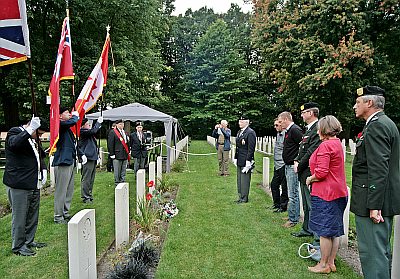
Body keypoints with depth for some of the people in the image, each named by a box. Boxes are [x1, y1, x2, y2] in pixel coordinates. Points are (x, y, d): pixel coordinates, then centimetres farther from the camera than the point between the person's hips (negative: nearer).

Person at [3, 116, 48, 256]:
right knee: (19, 217, 3)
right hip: (19, 185, -8)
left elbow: (41, 156, 26)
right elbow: (14, 143, -33)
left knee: (33, 217, 17)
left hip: (34, 185, 8)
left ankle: (29, 241, 32)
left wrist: (43, 170, 10)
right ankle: (18, 246, 17)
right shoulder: (14, 132, -8)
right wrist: (30, 129, -40)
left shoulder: (34, 138, 15)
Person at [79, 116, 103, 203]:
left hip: (92, 157, 10)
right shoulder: (82, 132, -12)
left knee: (91, 179, 17)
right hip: (88, 158, -10)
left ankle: (89, 195, 27)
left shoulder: (88, 132, 18)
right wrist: (98, 122, -15)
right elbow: (93, 131, -24)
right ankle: (85, 197, 3)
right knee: (86, 179, -4)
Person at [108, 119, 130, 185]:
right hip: (117, 155, -6)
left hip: (125, 155, 7)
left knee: (123, 171, 12)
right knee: (117, 171, 0)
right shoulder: (112, 133, -6)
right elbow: (110, 144, -9)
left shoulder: (124, 132, 17)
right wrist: (112, 154, -12)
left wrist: (128, 152, 17)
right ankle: (117, 184, 10)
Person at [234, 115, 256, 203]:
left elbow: (251, 149, -17)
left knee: (245, 180, 0)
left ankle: (244, 198, 11)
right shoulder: (239, 132, 15)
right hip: (239, 161, 9)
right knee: (239, 180, 16)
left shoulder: (250, 132, -13)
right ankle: (241, 197, 27)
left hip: (246, 161, -9)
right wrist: (236, 158, 15)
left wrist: (248, 161, -19)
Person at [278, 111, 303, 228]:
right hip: (288, 166, 11)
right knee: (293, 193, 18)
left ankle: (293, 219, 6)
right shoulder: (288, 131, 16)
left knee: (293, 194, -3)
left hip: (293, 166, -10)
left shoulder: (295, 130, -14)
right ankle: (295, 216, 29)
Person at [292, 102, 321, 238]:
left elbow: (311, 152, -21)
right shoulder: (309, 129, 15)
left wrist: (299, 166, -12)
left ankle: (319, 235, 9)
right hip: (304, 173, 10)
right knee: (306, 205, 19)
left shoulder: (317, 129, -17)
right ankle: (307, 229, 33)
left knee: (312, 205, -2)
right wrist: (296, 161, 3)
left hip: (310, 173, -10)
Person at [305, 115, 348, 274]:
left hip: (325, 194, -10)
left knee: (325, 231, 2)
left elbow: (321, 173, -24)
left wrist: (310, 179, -6)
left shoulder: (325, 145, -18)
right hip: (338, 192, 10)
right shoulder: (337, 144, 13)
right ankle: (331, 263, 27)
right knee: (335, 231, 15)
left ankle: (323, 265, 15)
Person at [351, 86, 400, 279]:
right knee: (382, 250, 21)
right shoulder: (384, 123, 17)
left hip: (374, 201, -11)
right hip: (383, 201, 11)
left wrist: (374, 205, -23)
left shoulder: (376, 126, -16)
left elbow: (379, 170, -23)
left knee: (372, 252, -3)